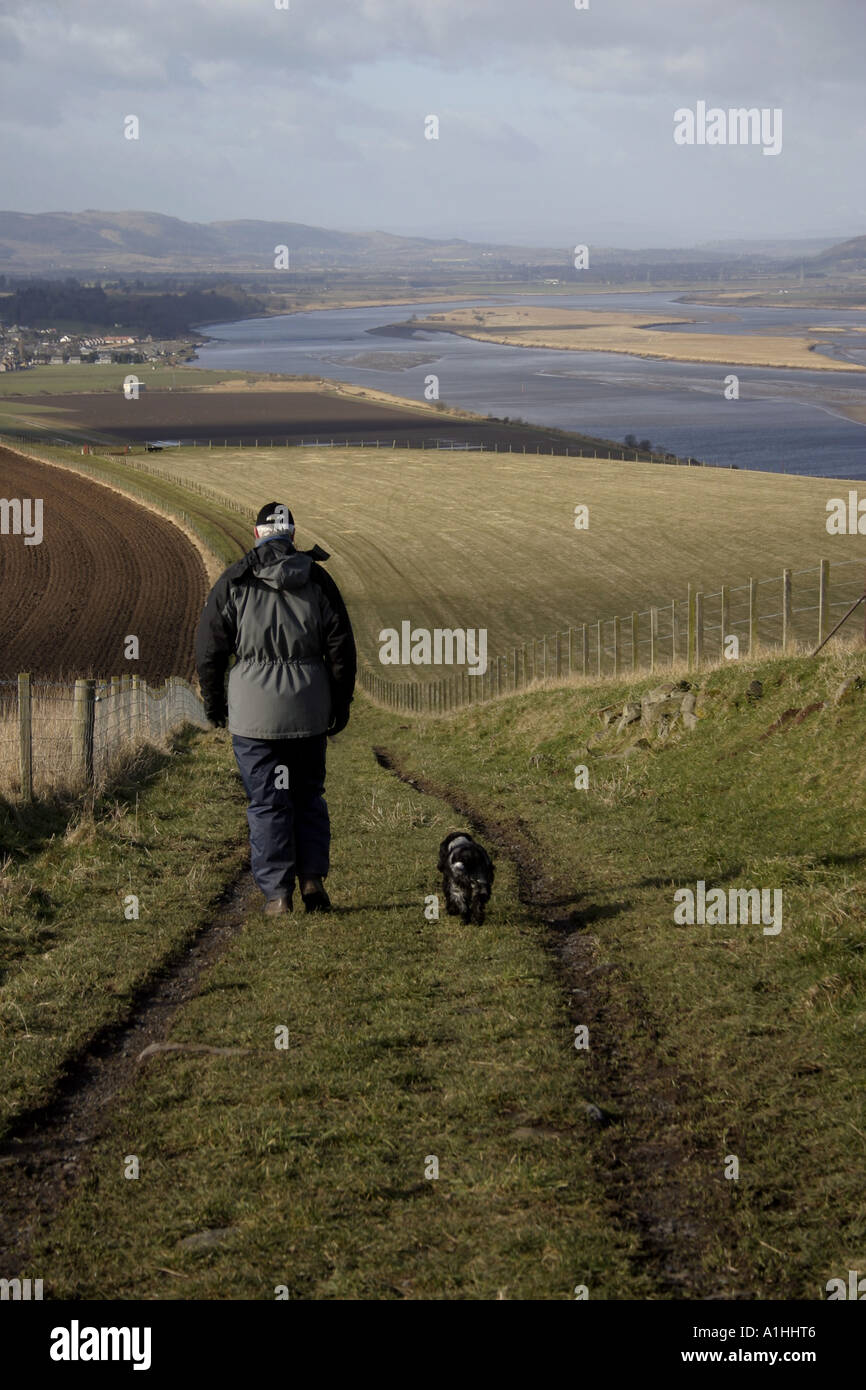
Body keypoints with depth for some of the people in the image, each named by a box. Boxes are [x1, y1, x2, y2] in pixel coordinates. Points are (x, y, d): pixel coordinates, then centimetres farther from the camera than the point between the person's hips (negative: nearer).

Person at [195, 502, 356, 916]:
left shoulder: (233, 582, -2)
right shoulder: (318, 580, 3)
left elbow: (208, 648, 0)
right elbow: (341, 648, 5)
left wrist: (213, 702, 12)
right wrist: (341, 705, 13)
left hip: (254, 709, -2)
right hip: (309, 709, 2)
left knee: (266, 803, 3)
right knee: (309, 796, 16)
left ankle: (277, 893, 2)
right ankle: (312, 878, 6)